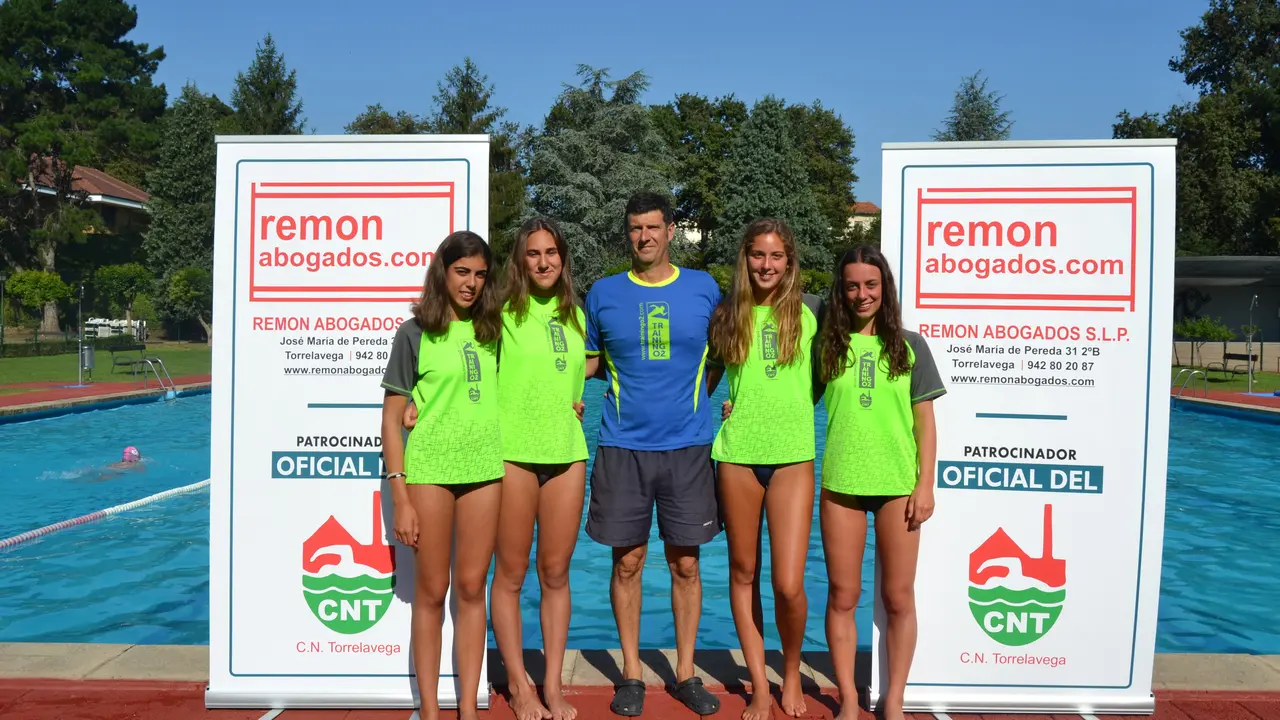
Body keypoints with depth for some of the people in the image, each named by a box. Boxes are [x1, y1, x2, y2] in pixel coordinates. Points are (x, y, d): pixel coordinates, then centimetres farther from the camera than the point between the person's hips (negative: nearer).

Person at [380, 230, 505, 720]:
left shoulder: (490, 330, 11)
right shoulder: (415, 333, -1)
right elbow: (391, 419, -3)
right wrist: (400, 498, -8)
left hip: (484, 470, 3)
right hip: (429, 470, -3)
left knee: (472, 588, 8)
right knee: (431, 592, 5)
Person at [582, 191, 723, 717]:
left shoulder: (703, 288, 4)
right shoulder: (604, 293, 4)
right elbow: (587, 359, 13)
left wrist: (696, 397, 3)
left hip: (688, 446, 0)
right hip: (622, 447, 0)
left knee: (685, 564, 7)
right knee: (627, 562, 7)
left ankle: (685, 673, 23)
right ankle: (631, 674, 24)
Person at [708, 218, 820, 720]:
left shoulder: (808, 311, 3)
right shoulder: (727, 316, 6)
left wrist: (794, 408, 1)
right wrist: (715, 407, 0)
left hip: (792, 454, -2)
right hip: (738, 453, 2)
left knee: (789, 585, -7)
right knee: (743, 571, 10)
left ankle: (792, 672, 24)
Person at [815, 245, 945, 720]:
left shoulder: (910, 345, 4)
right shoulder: (827, 344, 5)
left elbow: (925, 421, 4)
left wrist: (925, 484, -2)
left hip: (898, 485, 0)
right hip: (841, 485, 1)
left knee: (899, 598, 7)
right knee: (842, 597, 7)